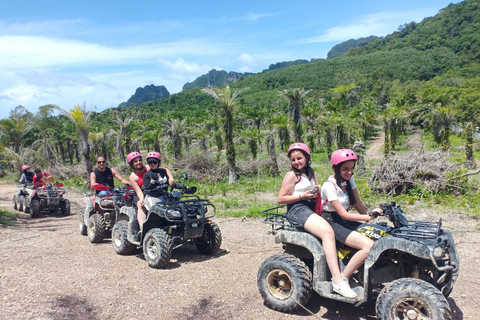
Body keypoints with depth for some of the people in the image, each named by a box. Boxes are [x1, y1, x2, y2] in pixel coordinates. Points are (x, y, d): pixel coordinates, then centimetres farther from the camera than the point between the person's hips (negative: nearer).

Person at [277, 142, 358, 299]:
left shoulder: (311, 173, 19)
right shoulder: (292, 175, -4)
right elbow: (280, 199, -8)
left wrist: (317, 191, -1)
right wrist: (302, 196, -14)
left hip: (311, 209, 9)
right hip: (297, 210, -8)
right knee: (328, 232, -28)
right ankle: (337, 281, -31)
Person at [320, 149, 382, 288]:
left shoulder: (349, 179, 5)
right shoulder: (329, 186, -18)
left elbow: (358, 204, 7)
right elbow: (343, 214, -21)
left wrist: (369, 217, -7)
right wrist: (368, 217, -27)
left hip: (345, 221, 8)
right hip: (332, 222, -8)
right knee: (369, 246, -24)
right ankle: (342, 280, -16)